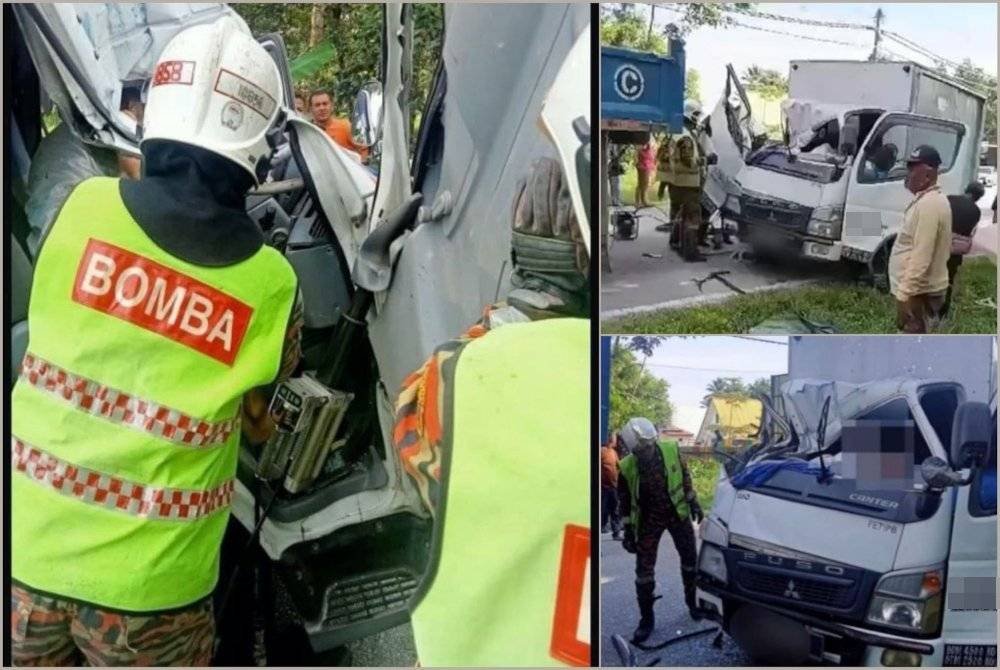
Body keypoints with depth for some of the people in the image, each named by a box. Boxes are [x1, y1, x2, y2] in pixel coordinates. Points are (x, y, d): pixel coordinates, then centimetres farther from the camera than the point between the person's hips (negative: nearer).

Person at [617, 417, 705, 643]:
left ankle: (693, 601, 36)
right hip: (649, 519, -2)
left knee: (690, 558, 13)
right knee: (644, 568, -1)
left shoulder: (671, 449, -16)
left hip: (677, 513, 2)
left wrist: (694, 503, 5)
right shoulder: (626, 467, -19)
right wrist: (628, 531, -5)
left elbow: (685, 475, 2)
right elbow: (625, 501, -7)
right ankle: (646, 619, 13)